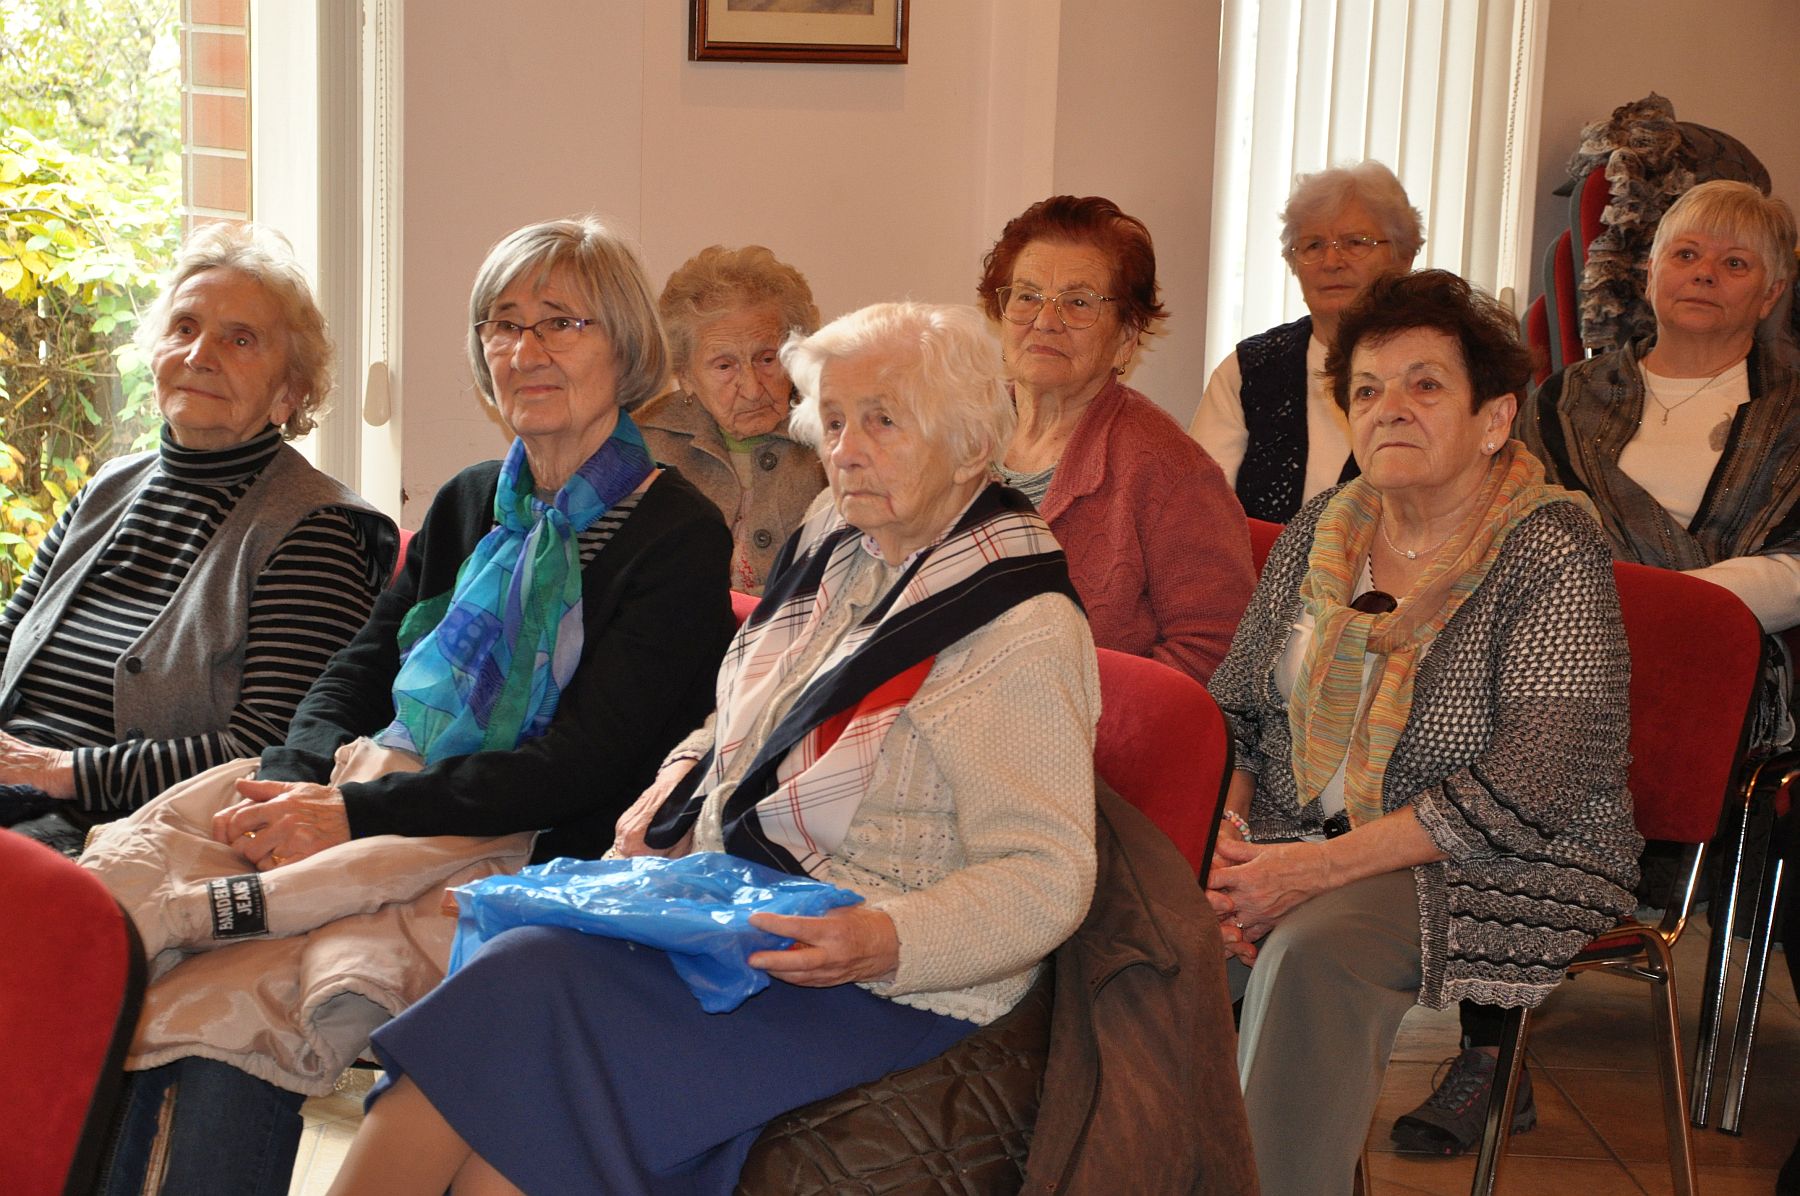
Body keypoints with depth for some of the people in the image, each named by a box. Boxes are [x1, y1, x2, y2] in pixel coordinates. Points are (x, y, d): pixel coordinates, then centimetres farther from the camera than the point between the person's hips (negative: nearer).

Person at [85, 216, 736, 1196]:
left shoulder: (677, 535, -3)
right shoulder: (470, 505, 22)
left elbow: (583, 766, -12)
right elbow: (357, 672, 20)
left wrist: (356, 811, -16)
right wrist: (290, 779, -6)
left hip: (521, 852, -6)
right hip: (379, 801, 6)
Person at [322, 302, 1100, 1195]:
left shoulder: (1023, 634, -13)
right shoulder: (838, 544, 12)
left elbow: (1046, 877, -16)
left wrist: (883, 941, -30)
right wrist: (679, 782, 7)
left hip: (882, 988, -7)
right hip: (719, 901, 7)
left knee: (533, 988, -26)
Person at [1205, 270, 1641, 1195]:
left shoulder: (1553, 556, -12)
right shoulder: (1319, 531, 8)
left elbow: (1537, 784, -20)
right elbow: (1235, 712, 11)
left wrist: (1322, 865, -23)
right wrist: (1228, 842, -10)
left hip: (1503, 870, -5)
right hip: (1298, 842, 5)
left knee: (1310, 950, -33)